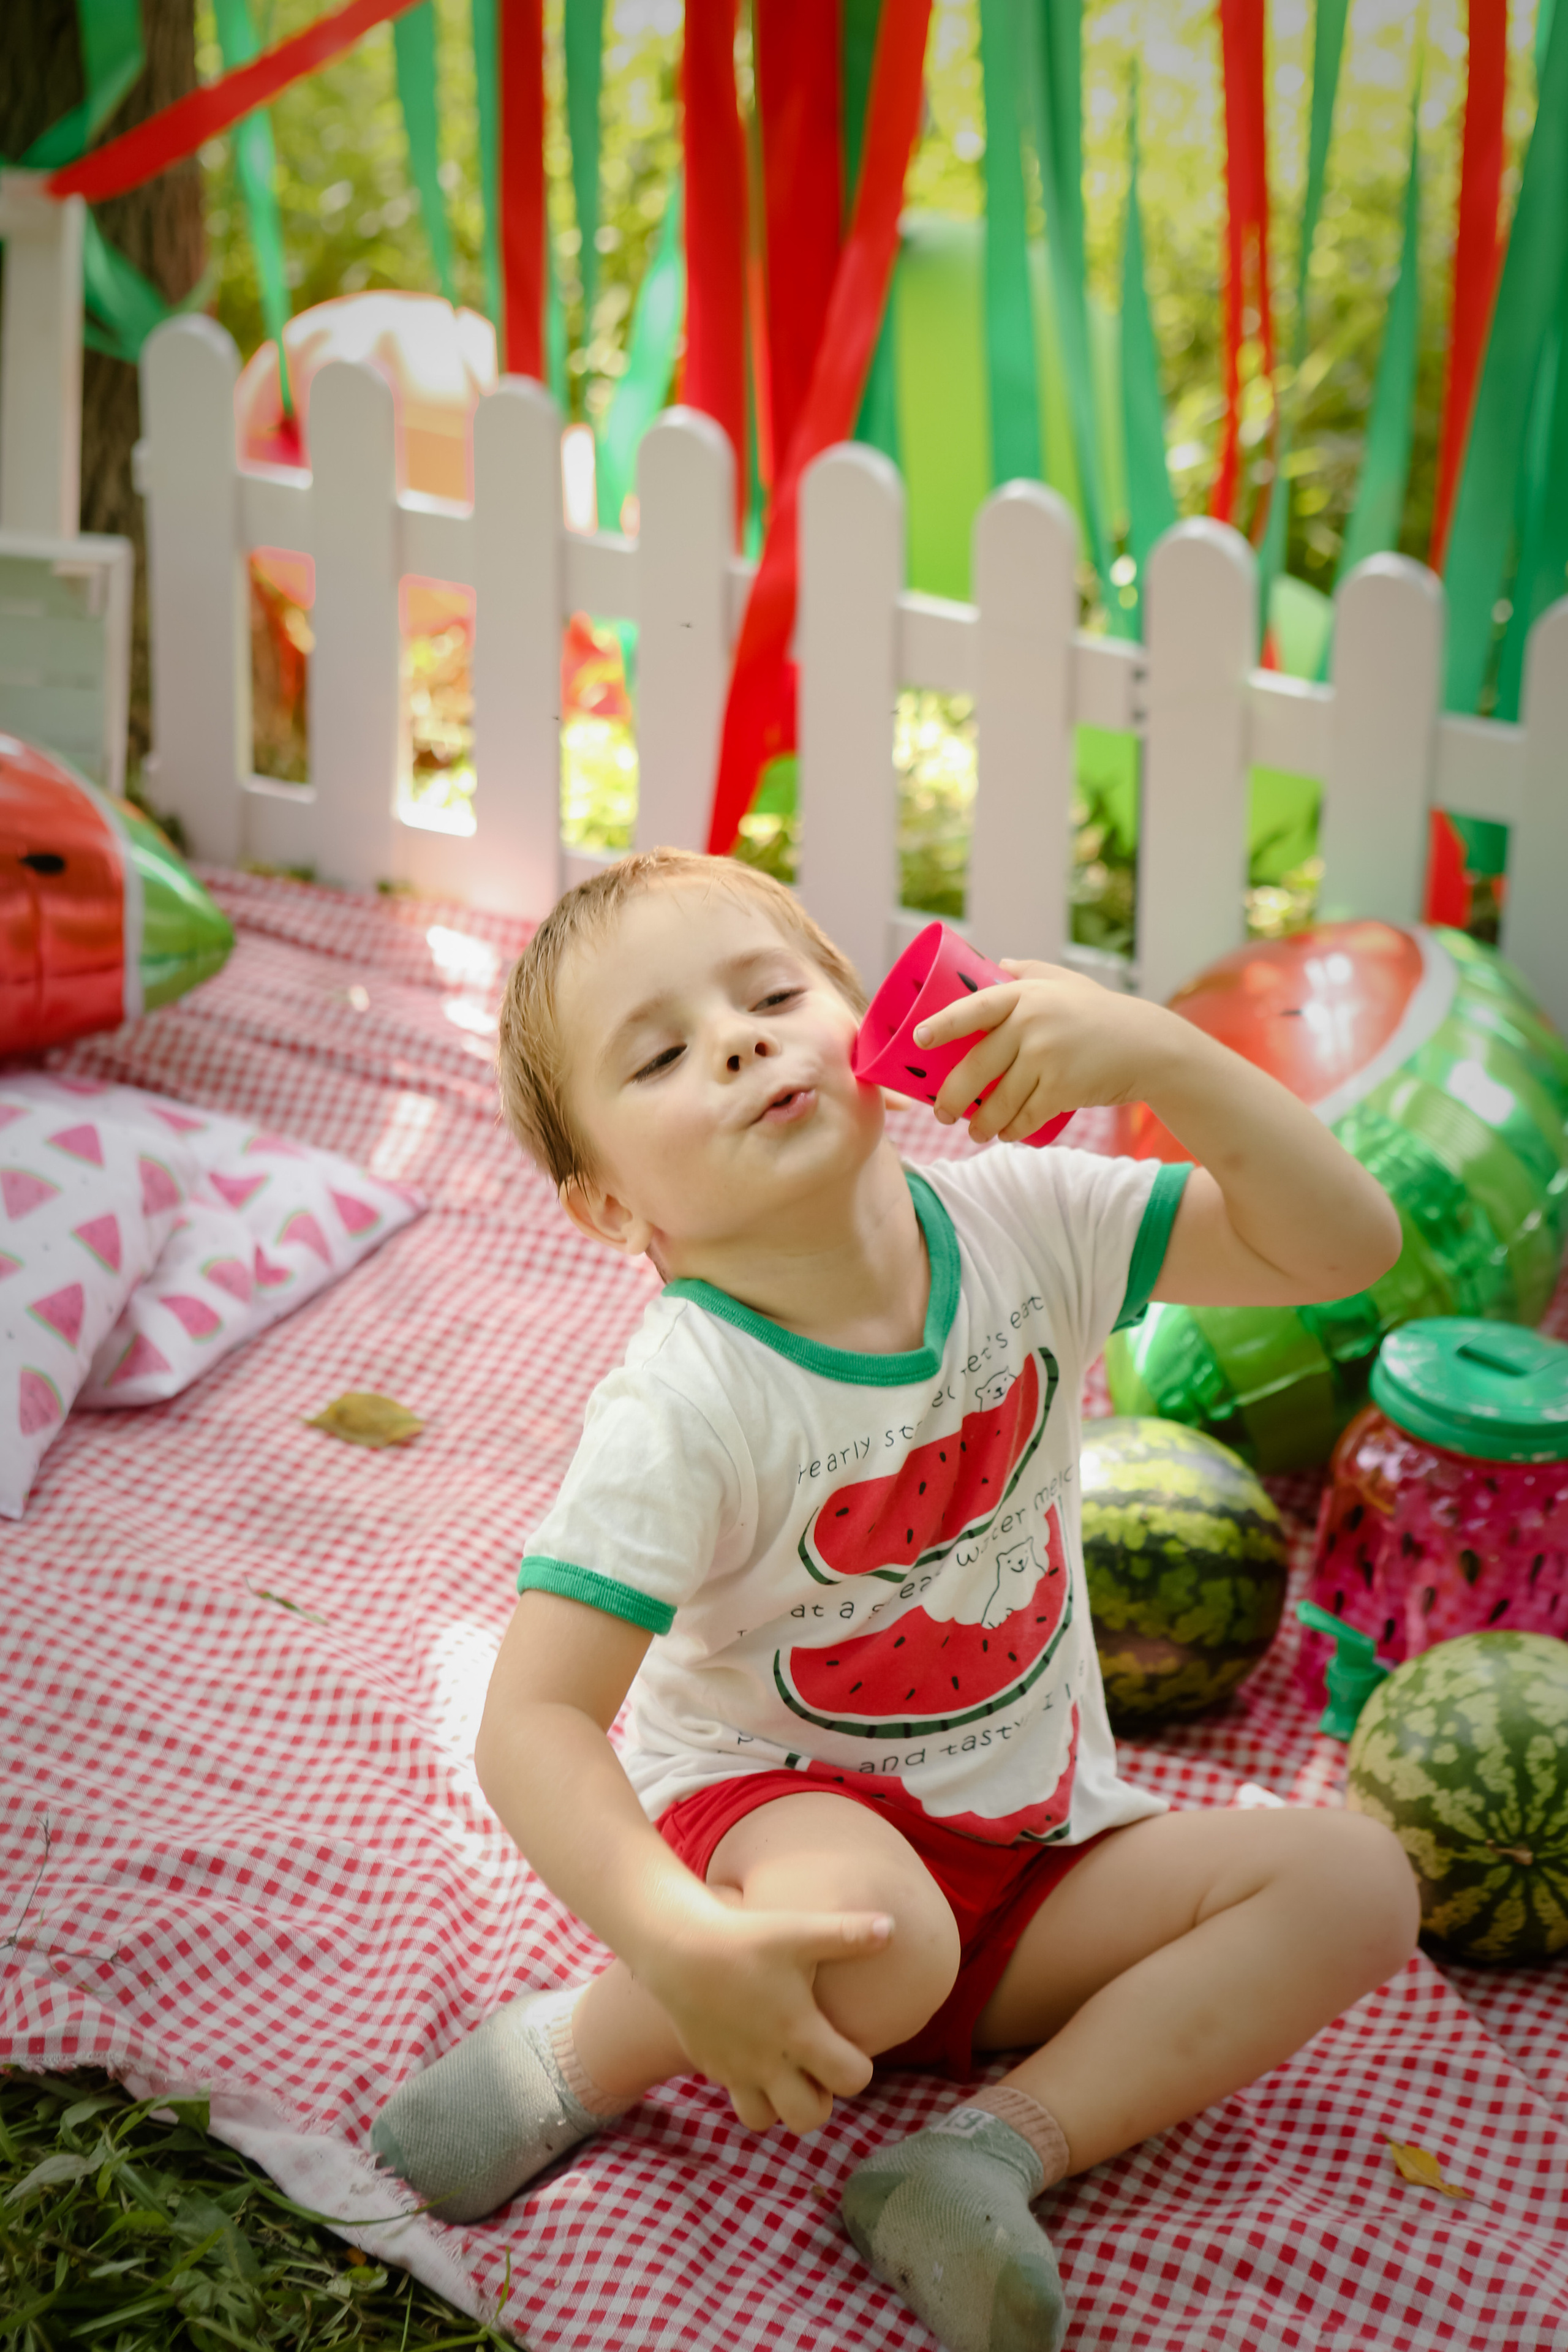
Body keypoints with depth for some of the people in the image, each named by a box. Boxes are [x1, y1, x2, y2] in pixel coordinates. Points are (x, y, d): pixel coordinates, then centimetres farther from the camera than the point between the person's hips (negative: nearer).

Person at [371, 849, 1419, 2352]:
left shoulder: (1017, 1221, -11)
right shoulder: (685, 1405, -25)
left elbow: (1343, 1246, -12)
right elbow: (534, 1719, -28)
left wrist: (1159, 1054, -27)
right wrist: (679, 1944, -43)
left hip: (1030, 1854, 5)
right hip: (774, 1806, -5)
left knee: (1353, 1879, -13)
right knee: (870, 1937, -38)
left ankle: (995, 2154, -19)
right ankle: (577, 2056, -9)